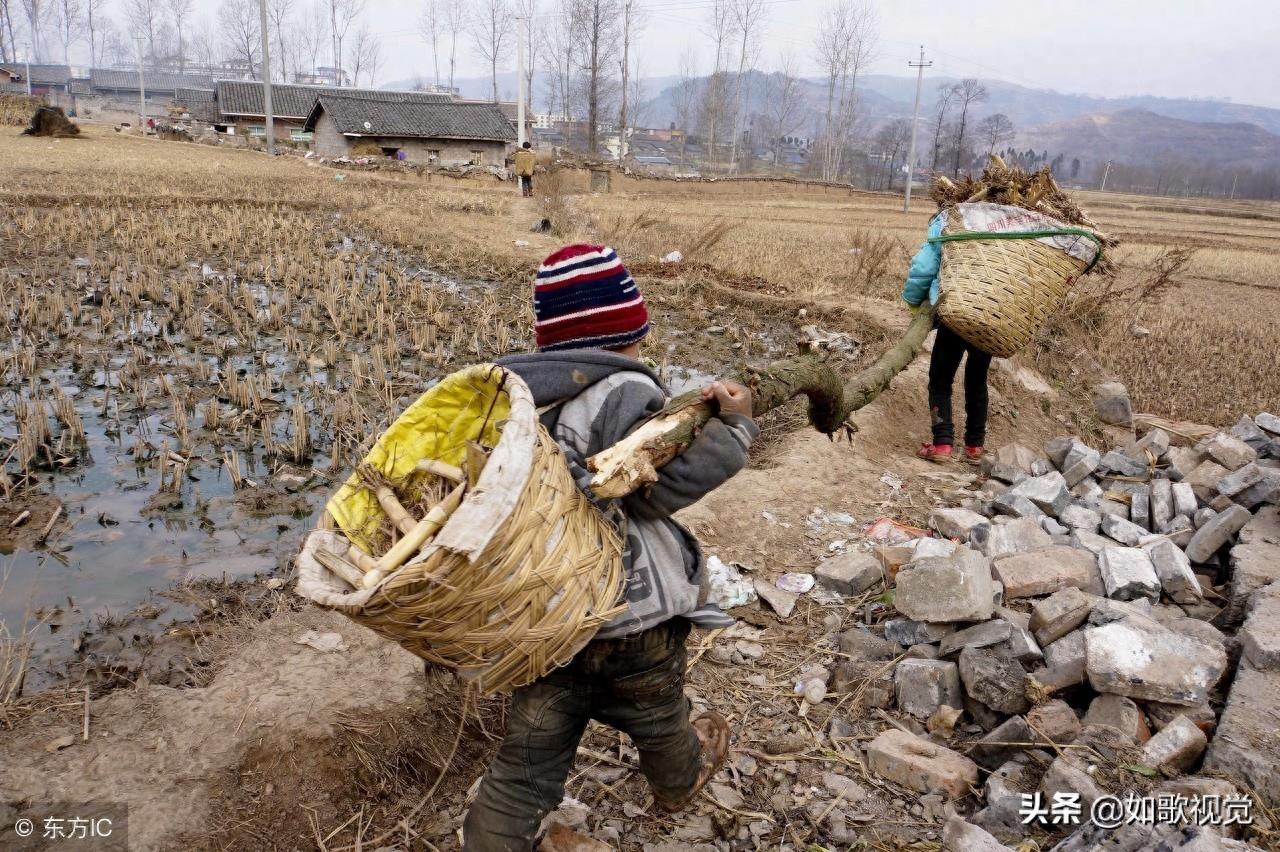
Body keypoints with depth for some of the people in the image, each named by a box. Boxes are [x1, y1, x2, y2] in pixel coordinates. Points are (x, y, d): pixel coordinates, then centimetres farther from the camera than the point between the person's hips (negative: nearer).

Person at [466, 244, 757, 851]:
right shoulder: (622, 391, -20)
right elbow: (662, 485, -23)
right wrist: (733, 425, -14)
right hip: (632, 619, -4)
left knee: (525, 766, 14)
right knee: (656, 712, 28)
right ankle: (680, 779, 57)